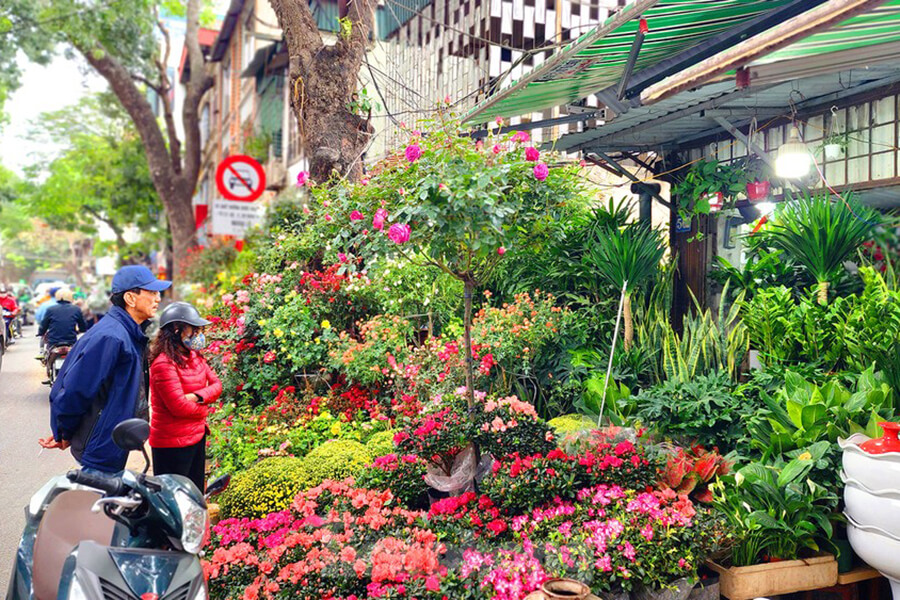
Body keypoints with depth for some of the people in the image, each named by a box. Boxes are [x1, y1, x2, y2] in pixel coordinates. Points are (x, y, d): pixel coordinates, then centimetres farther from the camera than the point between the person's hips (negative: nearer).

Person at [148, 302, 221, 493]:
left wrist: (197, 397, -15)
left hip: (197, 436, 9)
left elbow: (216, 384, 5)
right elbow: (178, 406, -24)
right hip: (173, 443, -9)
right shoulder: (164, 363, -21)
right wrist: (203, 409, -6)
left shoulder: (194, 356, 7)